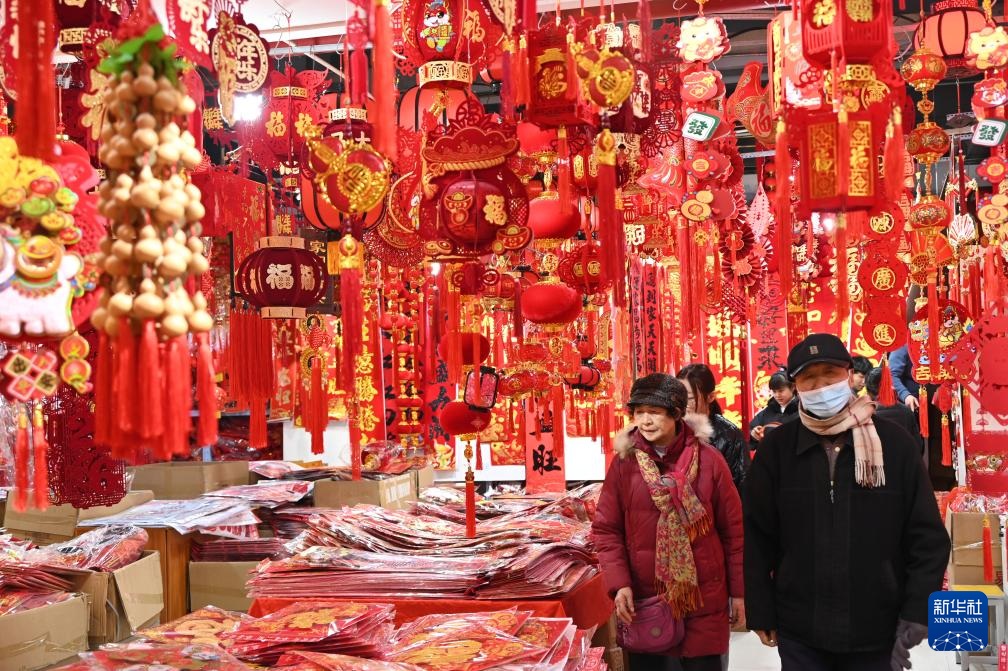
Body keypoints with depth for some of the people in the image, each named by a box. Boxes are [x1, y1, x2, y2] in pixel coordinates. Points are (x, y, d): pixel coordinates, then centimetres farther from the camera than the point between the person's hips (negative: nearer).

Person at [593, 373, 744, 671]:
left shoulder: (708, 459, -3)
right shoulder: (624, 462, -1)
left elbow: (733, 529, 2)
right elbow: (606, 530, 1)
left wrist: (738, 591, 4)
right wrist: (618, 584, -10)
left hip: (704, 599, -1)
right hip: (643, 601, 1)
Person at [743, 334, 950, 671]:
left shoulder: (893, 442, -4)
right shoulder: (777, 447, -2)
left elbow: (928, 538, -2)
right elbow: (756, 538, 1)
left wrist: (917, 614, -8)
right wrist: (761, 614, 0)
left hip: (878, 635, 0)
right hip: (799, 634, 0)